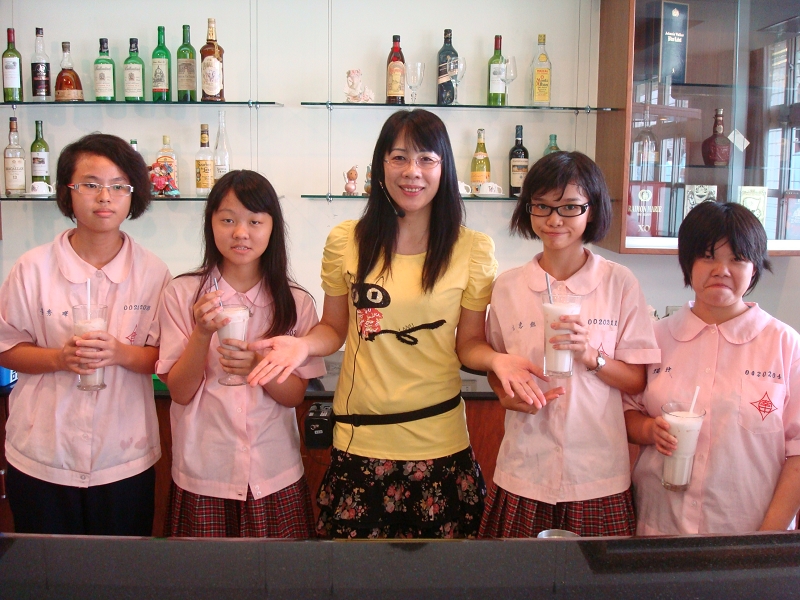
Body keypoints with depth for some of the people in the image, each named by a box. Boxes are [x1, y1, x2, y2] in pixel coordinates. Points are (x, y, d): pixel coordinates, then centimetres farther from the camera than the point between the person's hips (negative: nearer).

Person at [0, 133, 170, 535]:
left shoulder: (152, 272, -3)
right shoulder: (33, 269, -5)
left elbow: (164, 358, 1)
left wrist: (120, 354, -19)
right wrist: (59, 358, -17)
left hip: (126, 459, 1)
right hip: (42, 458, 0)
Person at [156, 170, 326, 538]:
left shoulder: (295, 302, -1)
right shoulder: (182, 294, -4)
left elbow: (295, 394, -1)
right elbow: (179, 391, -4)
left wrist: (259, 366, -20)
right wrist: (202, 333, -20)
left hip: (275, 476, 1)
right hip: (203, 475, -1)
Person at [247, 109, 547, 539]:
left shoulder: (472, 249, -2)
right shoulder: (346, 241, 0)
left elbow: (469, 342, 4)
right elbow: (334, 329, 9)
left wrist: (497, 359, -16)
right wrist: (304, 344, -10)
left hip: (439, 442, 0)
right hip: (359, 441, 1)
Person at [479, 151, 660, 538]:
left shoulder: (619, 284, -2)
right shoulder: (507, 287, 2)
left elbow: (636, 382, 0)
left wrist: (591, 356, -17)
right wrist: (506, 394, -7)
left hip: (598, 472, -1)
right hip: (526, 467, 1)